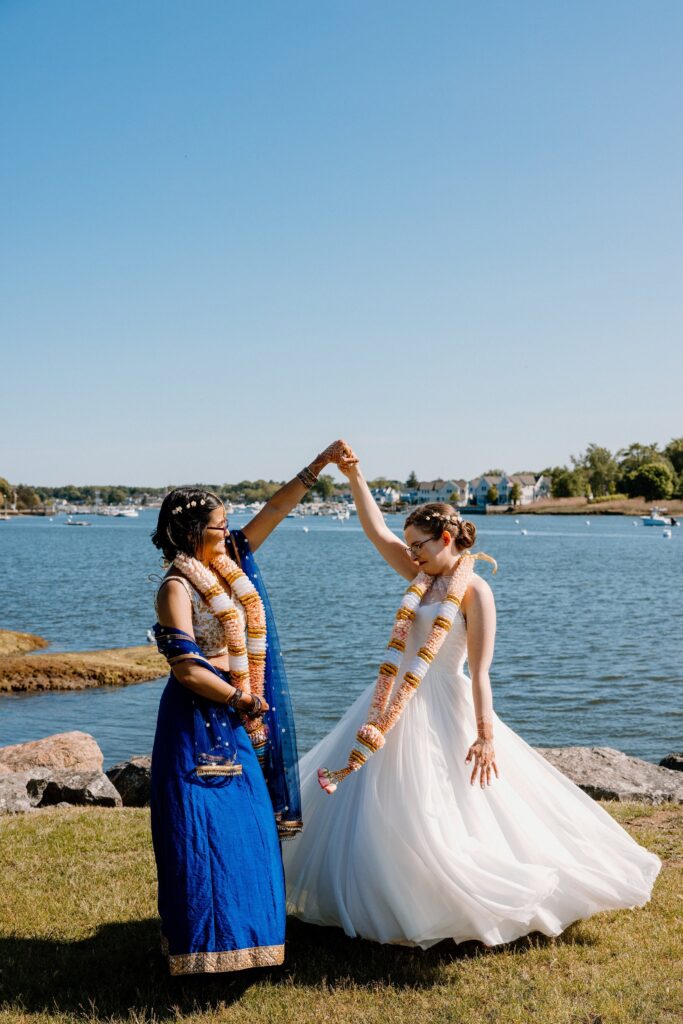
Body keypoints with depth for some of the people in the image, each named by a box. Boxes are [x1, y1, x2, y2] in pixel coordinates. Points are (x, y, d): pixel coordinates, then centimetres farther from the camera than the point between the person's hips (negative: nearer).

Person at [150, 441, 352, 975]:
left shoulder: (229, 562, 5)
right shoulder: (178, 587, -16)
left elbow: (275, 510, 7)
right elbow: (186, 669, -21)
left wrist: (321, 464, 4)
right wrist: (242, 700, -13)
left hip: (235, 715, 8)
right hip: (198, 717, -8)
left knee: (245, 820, 15)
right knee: (205, 826, -3)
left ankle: (242, 924, 29)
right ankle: (204, 944, 9)